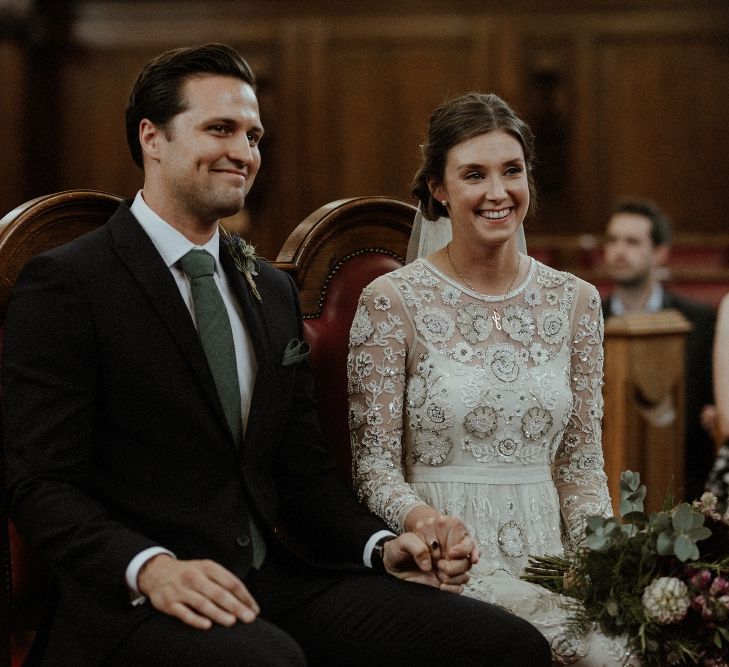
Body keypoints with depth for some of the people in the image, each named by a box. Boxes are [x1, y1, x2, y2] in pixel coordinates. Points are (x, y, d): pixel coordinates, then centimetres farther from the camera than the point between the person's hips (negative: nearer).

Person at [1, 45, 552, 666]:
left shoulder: (274, 292, 20)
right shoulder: (65, 283, -2)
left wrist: (385, 547, -1)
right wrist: (150, 568, -26)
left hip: (275, 582, 7)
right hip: (129, 600, -6)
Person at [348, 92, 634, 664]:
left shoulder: (575, 301, 11)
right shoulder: (391, 301, -1)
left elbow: (581, 461, 12)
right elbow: (374, 465, -2)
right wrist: (422, 519, -23)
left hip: (548, 555, 4)